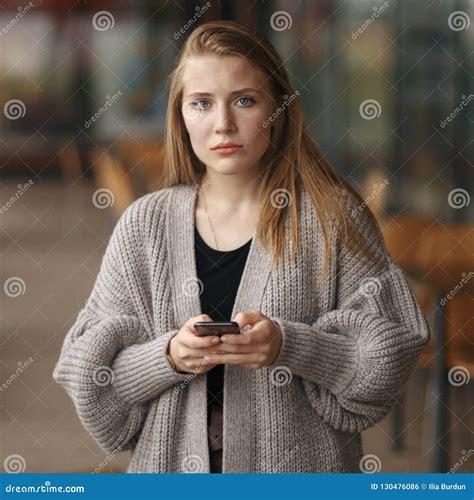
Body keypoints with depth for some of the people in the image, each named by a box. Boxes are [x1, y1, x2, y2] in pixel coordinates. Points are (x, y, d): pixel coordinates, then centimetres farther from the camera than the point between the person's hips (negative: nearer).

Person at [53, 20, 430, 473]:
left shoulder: (332, 216, -6)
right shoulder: (145, 224, -1)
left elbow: (390, 352, -8)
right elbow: (90, 375, -1)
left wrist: (288, 346, -23)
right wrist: (169, 356, -19)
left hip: (300, 465, -1)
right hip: (172, 464, 1)